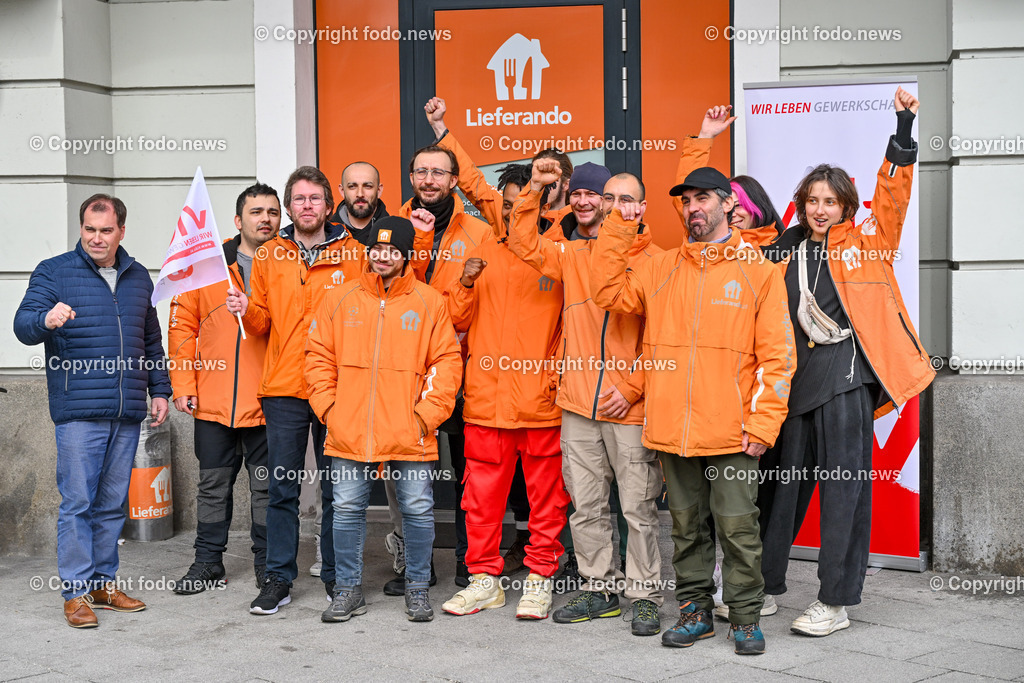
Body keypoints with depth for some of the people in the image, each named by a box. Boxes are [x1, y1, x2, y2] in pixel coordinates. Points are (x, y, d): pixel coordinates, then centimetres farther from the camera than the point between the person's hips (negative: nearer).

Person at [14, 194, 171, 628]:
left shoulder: (138, 277, 16)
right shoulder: (53, 272, 1)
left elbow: (151, 339, 23)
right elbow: (23, 325, -9)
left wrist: (160, 390, 17)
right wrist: (46, 320, -32)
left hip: (127, 413, 5)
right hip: (78, 412, -5)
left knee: (113, 504, 10)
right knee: (77, 502, -4)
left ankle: (105, 583, 20)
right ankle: (76, 592, 3)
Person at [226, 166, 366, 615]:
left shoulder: (353, 253, 3)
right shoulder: (269, 255, 9)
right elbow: (263, 324, 12)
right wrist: (246, 310, -8)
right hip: (283, 389, 1)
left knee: (336, 488, 6)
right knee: (282, 488, 4)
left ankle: (336, 577, 18)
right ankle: (279, 578, 14)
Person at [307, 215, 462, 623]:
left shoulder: (430, 302, 2)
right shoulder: (341, 300, 7)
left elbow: (447, 361, 1)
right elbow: (319, 357, 10)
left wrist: (429, 413, -6)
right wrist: (327, 407, 1)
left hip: (410, 435, -1)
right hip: (349, 433, 2)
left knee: (418, 510, 5)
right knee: (347, 509, 7)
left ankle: (418, 589, 21)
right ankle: (348, 590, 21)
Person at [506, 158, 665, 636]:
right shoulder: (574, 254, 11)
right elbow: (523, 243, 16)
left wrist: (632, 388, -12)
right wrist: (534, 189, 5)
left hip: (631, 406, -4)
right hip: (579, 404, 5)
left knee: (638, 507, 1)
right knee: (586, 505, 11)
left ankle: (645, 595, 12)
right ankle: (599, 588, 23)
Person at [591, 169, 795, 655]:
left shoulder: (759, 271, 0)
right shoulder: (660, 268, 12)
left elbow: (776, 355, -3)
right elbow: (608, 292, 3)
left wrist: (761, 424, -9)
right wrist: (618, 230, 0)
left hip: (730, 432, -3)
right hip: (672, 429, 4)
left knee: (737, 526, 1)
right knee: (685, 525, 12)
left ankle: (746, 618, 14)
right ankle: (695, 611, 25)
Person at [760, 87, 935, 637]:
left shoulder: (864, 240, 6)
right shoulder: (787, 251, 15)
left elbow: (892, 193, -5)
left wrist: (903, 131, -14)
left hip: (845, 371, -3)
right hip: (796, 374, 4)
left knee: (842, 483, -3)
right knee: (786, 479, 9)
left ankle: (835, 601, 3)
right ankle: (764, 585, 20)